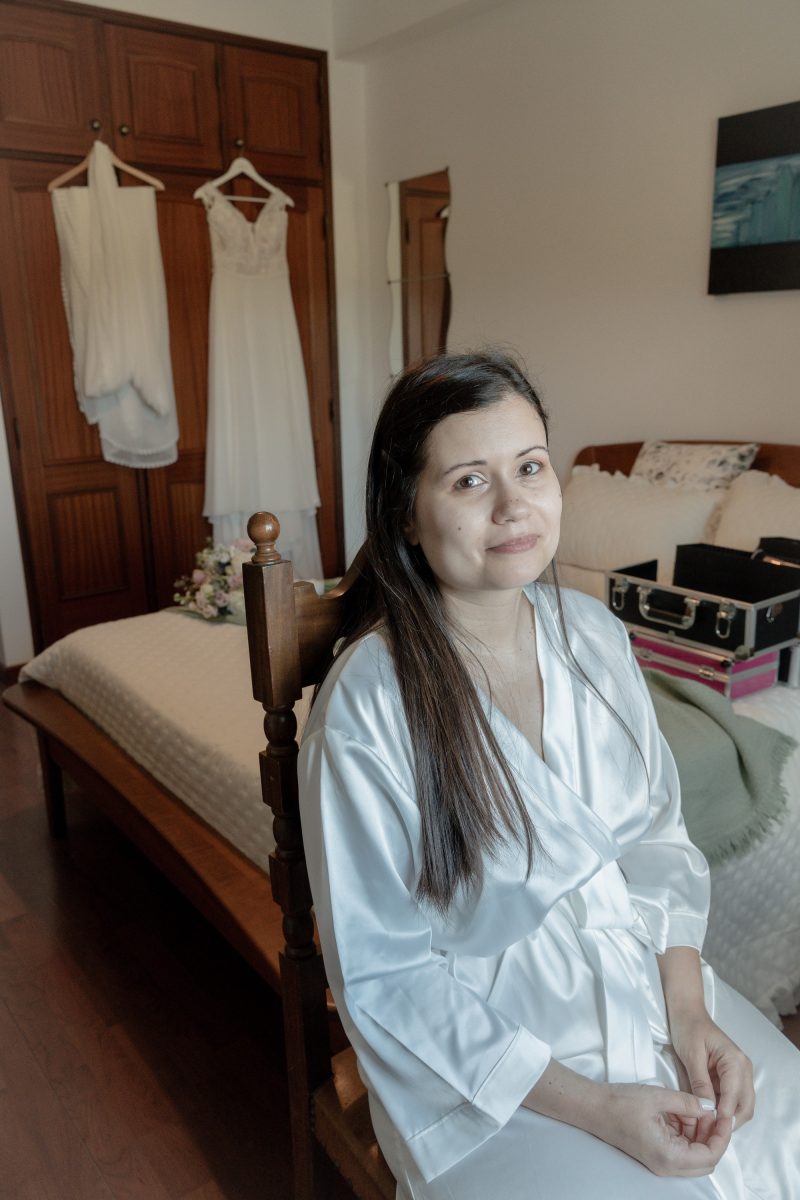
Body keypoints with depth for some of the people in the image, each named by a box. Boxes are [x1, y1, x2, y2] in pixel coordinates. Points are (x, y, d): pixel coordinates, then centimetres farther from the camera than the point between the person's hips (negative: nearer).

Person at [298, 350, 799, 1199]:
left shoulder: (592, 633, -4)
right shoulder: (366, 706, -22)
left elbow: (656, 836, 4)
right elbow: (386, 979, -15)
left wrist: (688, 1005, -9)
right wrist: (593, 1108, -18)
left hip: (643, 971, 5)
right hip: (485, 1040, -4)